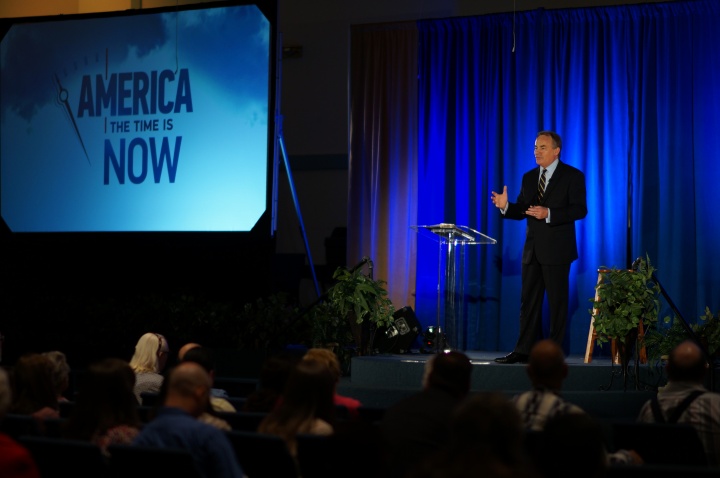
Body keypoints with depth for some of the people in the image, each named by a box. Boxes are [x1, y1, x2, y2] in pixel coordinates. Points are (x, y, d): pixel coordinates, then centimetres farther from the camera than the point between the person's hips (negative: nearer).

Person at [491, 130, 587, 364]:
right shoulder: (529, 177, 14)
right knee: (529, 300, 6)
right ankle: (524, 350, 8)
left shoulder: (573, 176, -4)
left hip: (557, 250, -6)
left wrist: (549, 213, -23)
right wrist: (505, 206, -9)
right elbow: (521, 211, 13)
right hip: (533, 249, 6)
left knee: (557, 302, 0)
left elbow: (579, 210, -13)